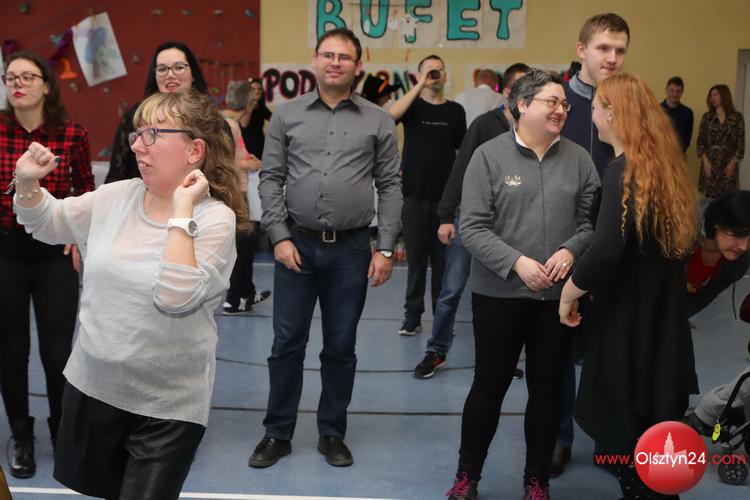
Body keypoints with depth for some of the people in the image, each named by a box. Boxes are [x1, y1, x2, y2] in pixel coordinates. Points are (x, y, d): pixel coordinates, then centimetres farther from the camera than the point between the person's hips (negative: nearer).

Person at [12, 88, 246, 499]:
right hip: (91, 385, 6)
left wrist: (182, 212, -28)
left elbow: (175, 298, -29)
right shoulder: (115, 197, 0)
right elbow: (47, 223, 15)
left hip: (167, 407, -5)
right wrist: (27, 184, -4)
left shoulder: (215, 219, -16)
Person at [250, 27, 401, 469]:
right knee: (287, 344, 6)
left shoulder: (378, 121, 3)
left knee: (341, 348, 9)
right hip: (297, 245, 0)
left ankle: (332, 434, 24)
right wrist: (280, 237, -6)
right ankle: (278, 434, 20)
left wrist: (386, 249, -4)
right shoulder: (287, 116, 4)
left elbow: (390, 187, 2)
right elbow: (271, 180, 4)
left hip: (351, 249, 0)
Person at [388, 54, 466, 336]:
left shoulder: (455, 111, 8)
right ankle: (412, 317, 12)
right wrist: (420, 86, -17)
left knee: (443, 260, 6)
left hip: (446, 196, 1)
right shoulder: (413, 105, 3)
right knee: (416, 258, 4)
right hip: (415, 195, -1)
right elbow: (391, 114, -20)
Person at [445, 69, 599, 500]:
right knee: (489, 385, 8)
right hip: (499, 293, -3)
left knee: (548, 388, 11)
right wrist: (517, 263, -19)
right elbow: (472, 227, -10)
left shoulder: (578, 158, 4)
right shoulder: (489, 155, -5)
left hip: (559, 295, 3)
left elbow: (592, 219, 5)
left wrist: (571, 250, -15)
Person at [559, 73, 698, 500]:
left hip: (627, 322, -8)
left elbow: (606, 250, -27)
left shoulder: (623, 171, -19)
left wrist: (568, 294, -13)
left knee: (623, 429, 5)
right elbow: (682, 239, 14)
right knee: (654, 424, 20)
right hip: (664, 319, 8)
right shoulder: (665, 164, 6)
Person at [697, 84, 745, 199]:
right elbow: (700, 141, 4)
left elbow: (740, 143, 1)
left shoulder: (737, 117, 3)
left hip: (729, 163, -1)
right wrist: (706, 162, -8)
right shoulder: (707, 117, 7)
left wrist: (733, 163, -9)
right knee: (709, 197, -2)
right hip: (710, 162, 1)